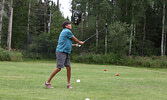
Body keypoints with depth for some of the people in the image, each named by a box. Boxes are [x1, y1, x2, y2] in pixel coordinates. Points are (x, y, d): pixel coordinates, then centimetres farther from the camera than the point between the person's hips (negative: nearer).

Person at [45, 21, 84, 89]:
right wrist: (80, 42, 20)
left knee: (68, 67, 3)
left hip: (66, 53, 10)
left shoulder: (64, 32, 21)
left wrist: (75, 45, 23)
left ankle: (68, 84, 7)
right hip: (61, 52, -10)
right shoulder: (67, 31, -9)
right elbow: (75, 39, 1)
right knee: (59, 68, -10)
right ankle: (48, 82, -4)